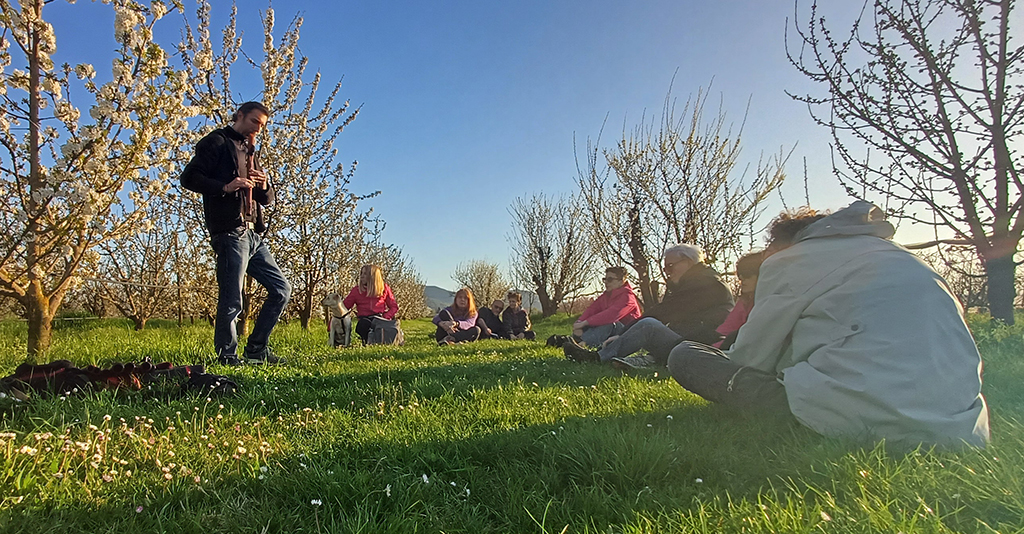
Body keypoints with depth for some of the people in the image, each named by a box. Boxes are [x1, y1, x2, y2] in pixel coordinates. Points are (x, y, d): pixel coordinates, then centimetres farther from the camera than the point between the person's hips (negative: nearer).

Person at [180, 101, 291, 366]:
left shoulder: (248, 151, 26)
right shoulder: (217, 142, 3)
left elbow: (267, 199, 23)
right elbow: (189, 177, -9)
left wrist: (264, 186, 1)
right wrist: (226, 187, -20)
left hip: (253, 235, 9)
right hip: (230, 233, -8)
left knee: (281, 289, 8)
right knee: (232, 300, -6)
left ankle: (257, 349, 16)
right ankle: (227, 356, 8)